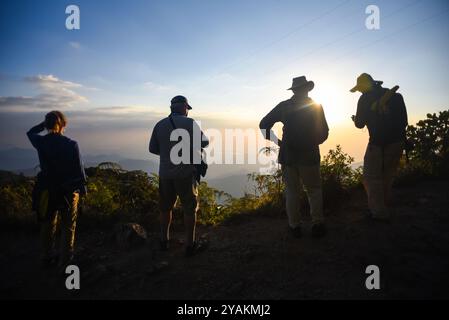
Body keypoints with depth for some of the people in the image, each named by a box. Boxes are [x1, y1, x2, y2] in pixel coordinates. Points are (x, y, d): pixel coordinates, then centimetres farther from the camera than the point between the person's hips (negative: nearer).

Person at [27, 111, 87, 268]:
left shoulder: (41, 142, -8)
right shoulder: (71, 144, -19)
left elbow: (31, 132, 17)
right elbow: (79, 168, -13)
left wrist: (44, 123, 8)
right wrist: (82, 187, -1)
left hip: (47, 190, 4)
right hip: (69, 190, -3)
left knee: (48, 224, 22)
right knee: (68, 226, 13)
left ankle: (47, 256, 35)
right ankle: (65, 259, 21)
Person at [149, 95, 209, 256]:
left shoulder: (160, 125, 3)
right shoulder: (190, 123, -8)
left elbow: (152, 149, 7)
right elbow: (204, 142, -4)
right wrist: (194, 142, 18)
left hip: (165, 173, 4)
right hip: (185, 173, -4)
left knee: (166, 208, 19)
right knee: (190, 208, 8)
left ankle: (164, 241, 30)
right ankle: (190, 245, 13)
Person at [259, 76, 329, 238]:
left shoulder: (283, 106, 2)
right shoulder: (316, 107, 0)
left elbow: (263, 125, -1)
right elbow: (323, 133, 2)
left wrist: (277, 141, 5)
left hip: (288, 156, 1)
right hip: (309, 156, -1)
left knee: (292, 192, 8)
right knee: (314, 191, 11)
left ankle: (295, 226, 12)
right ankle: (317, 225, 9)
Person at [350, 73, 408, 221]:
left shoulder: (365, 99, -5)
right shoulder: (395, 95, 10)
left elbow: (360, 124, 0)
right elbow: (404, 120, 11)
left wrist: (355, 118, 21)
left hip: (378, 143, -6)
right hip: (397, 141, 6)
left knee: (371, 178, 2)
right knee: (387, 178, 17)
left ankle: (379, 212, 1)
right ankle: (383, 208, 24)